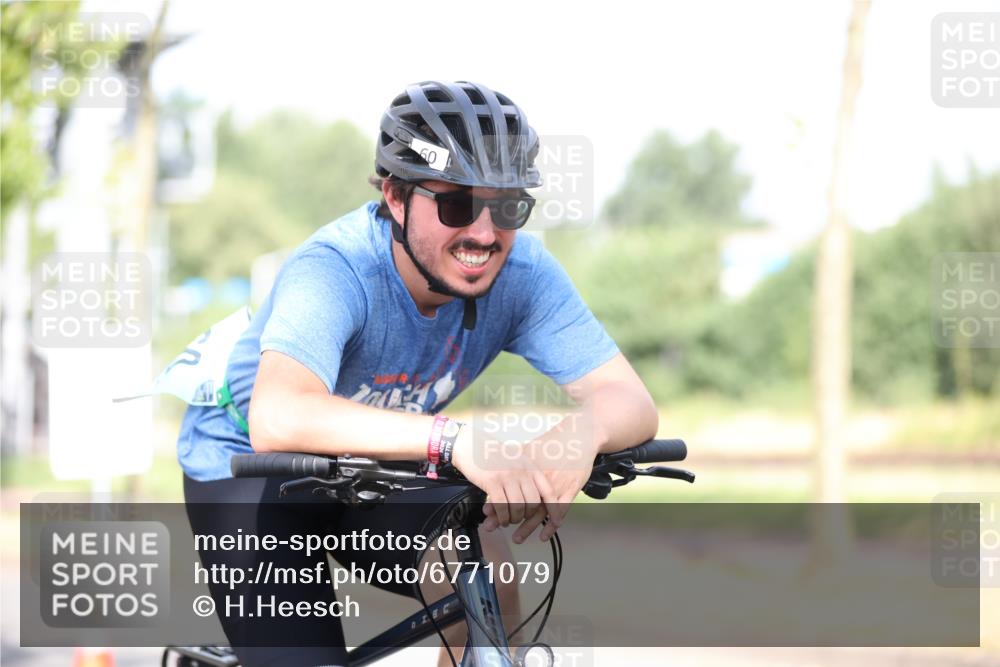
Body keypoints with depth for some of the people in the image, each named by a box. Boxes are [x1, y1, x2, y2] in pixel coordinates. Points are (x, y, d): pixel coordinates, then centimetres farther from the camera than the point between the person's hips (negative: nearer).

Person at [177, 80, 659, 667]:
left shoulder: (520, 272, -22)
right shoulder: (335, 271, -35)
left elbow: (632, 402, -28)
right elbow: (277, 420, -53)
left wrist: (582, 434, -53)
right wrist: (455, 440, -63)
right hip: (245, 469, -4)